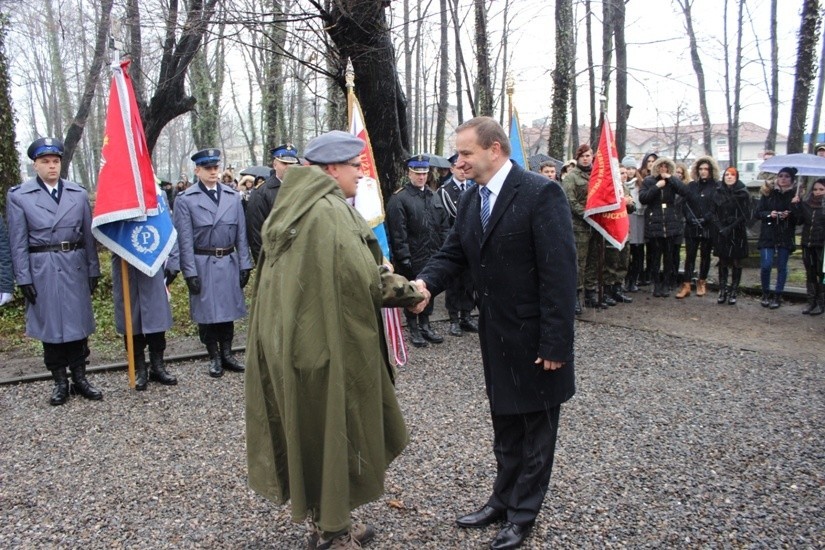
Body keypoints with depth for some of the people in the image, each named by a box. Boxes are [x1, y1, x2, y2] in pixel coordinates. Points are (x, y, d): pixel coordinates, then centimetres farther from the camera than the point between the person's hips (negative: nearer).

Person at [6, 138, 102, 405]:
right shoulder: (18, 196, -1)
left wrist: (93, 270, 5)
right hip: (42, 270, -2)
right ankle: (60, 382, 20)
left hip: (75, 267, 2)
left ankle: (80, 378, 21)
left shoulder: (79, 193, 5)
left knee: (78, 323, 8)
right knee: (50, 325, 7)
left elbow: (88, 235, 7)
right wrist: (24, 279, -5)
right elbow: (18, 242, -2)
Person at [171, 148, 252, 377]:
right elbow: (185, 239, -7)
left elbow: (241, 234, 5)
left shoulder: (233, 196, 4)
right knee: (206, 312, 7)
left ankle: (227, 353, 26)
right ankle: (214, 357, 22)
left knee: (228, 309, 12)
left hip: (229, 263, 3)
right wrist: (190, 272, -10)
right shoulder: (185, 200, -5)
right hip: (202, 264, -3)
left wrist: (244, 264, 2)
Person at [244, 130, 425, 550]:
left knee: (311, 430, 19)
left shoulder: (297, 206, 9)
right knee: (333, 432, 6)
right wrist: (407, 291, -7)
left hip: (293, 338, 9)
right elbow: (363, 280, -24)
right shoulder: (330, 212, -19)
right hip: (328, 342, -9)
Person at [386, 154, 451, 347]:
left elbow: (444, 224, 12)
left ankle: (425, 325, 30)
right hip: (412, 259, -6)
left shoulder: (433, 196, 11)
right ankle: (413, 329, 21)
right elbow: (398, 232, -15)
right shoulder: (399, 199, -10)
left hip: (432, 256, 6)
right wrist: (404, 257, -17)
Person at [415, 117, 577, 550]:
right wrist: (426, 282, -17)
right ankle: (503, 499, 40)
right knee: (505, 425, 22)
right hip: (496, 335, 7)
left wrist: (555, 343, -22)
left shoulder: (540, 193, -19)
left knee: (535, 428, 12)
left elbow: (559, 271, -21)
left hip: (534, 337, -7)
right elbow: (453, 253, 5)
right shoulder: (472, 198, 5)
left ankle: (523, 514, 29)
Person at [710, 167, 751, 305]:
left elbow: (745, 215, -5)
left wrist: (731, 228, -13)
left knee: (736, 262, 4)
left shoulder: (742, 193, -2)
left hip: (737, 233, -2)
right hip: (721, 233, 2)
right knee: (723, 262, 6)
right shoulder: (717, 193, 4)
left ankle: (733, 292, 9)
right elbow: (712, 213, 2)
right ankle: (723, 291, 11)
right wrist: (720, 228, -10)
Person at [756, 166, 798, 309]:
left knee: (782, 267, 6)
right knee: (766, 265, -8)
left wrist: (789, 215, -17)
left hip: (786, 237, 0)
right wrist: (769, 214, -16)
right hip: (768, 235, 0)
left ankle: (777, 296, 16)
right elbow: (758, 213, 2)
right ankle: (765, 294, 12)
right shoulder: (768, 193, 2)